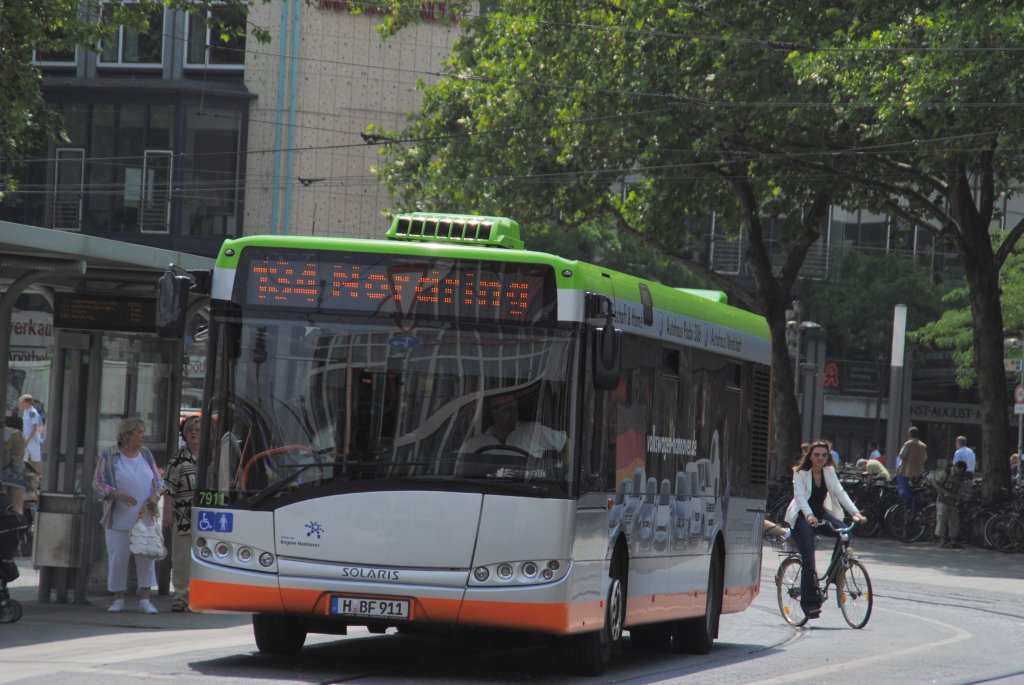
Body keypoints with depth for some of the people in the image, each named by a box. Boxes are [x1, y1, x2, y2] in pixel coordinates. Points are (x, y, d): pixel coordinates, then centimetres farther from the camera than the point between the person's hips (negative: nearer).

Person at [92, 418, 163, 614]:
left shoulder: (146, 455, 10)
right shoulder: (109, 456, -2)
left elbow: (158, 481, 15)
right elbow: (98, 482, -4)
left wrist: (155, 495, -6)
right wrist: (117, 494, -19)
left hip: (144, 518, 3)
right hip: (119, 519, -3)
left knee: (146, 558, -3)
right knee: (118, 558, -1)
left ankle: (145, 600, 1)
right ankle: (118, 600, 9)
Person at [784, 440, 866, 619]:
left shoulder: (829, 472, 3)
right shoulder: (800, 473, -11)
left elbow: (840, 492, -6)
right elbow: (800, 496, -26)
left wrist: (855, 512, -22)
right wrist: (809, 515, -44)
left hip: (821, 513, 5)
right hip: (802, 517, -5)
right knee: (808, 560, -17)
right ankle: (809, 603, -11)